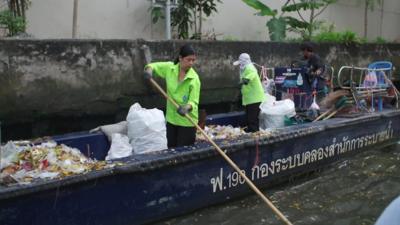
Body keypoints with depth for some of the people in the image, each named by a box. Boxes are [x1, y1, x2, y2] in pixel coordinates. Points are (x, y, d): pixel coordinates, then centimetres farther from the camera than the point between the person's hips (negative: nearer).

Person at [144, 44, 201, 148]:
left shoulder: (194, 78, -17)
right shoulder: (170, 68, -5)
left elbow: (194, 101, -18)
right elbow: (154, 65, 9)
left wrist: (188, 107, -40)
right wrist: (149, 69, -14)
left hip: (187, 121, -4)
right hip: (171, 118, 4)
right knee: (171, 149, 14)